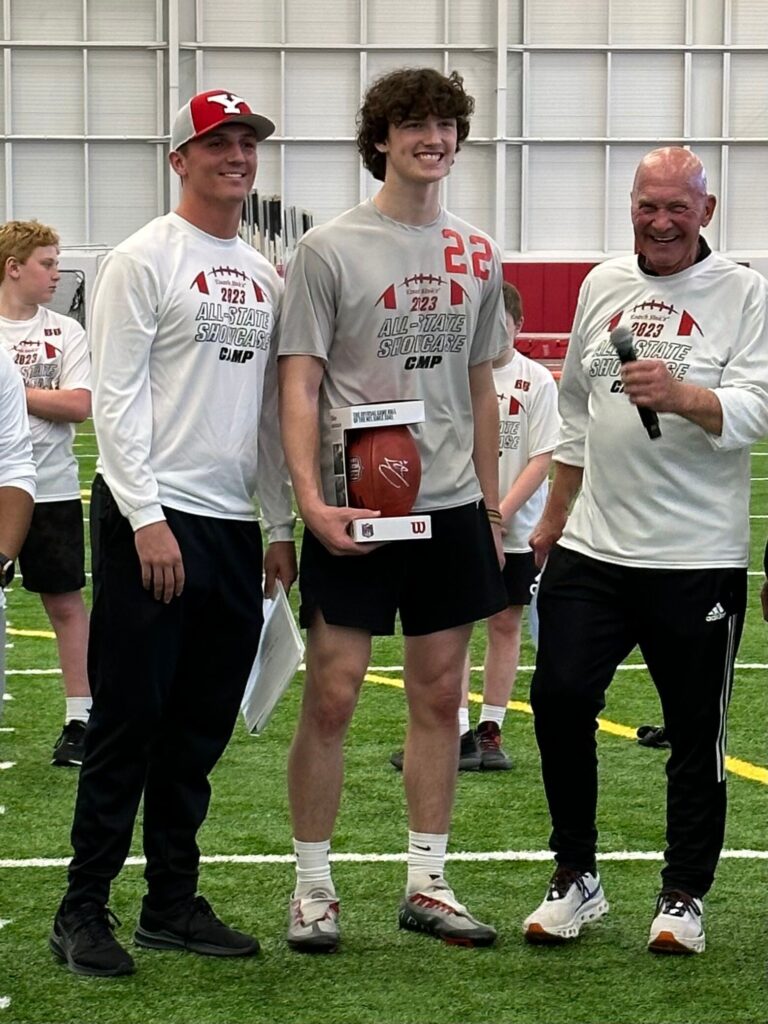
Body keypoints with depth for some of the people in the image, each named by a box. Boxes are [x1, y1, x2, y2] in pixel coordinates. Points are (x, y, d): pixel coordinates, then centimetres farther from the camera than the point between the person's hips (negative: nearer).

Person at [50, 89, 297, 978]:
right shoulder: (144, 261, -5)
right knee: (128, 721, -5)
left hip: (234, 525, 7)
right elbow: (116, 397, -10)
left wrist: (280, 526, 14)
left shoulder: (264, 278, 16)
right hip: (152, 520, -7)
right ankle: (83, 910, 3)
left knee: (201, 728, 10)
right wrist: (146, 518, -17)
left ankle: (172, 902, 18)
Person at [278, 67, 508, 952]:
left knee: (439, 695, 8)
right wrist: (310, 499, -17)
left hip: (452, 508, 5)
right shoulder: (329, 250, -4)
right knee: (331, 695, -3)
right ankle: (313, 887, 9)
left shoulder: (477, 256, 11)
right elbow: (299, 385, -7)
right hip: (354, 511, -5)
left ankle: (426, 885, 18)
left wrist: (490, 508, 15)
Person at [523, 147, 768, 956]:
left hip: (697, 559, -4)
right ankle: (575, 877, 13)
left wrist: (680, 395, -34)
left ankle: (684, 896, 18)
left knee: (695, 730, 4)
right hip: (592, 549, 4)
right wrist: (554, 516, 22)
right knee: (558, 698, -3)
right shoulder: (603, 285, 12)